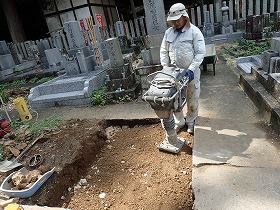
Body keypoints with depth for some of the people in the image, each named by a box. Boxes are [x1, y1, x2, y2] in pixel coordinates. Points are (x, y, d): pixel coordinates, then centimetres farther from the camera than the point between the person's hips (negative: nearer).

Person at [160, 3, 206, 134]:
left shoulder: (194, 31, -10)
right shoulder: (168, 32, 3)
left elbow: (200, 53, -13)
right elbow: (163, 51, 8)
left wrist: (191, 69, -22)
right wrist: (165, 67, -3)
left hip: (191, 72, -3)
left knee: (192, 99, 11)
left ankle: (190, 121, 32)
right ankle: (179, 122, 30)